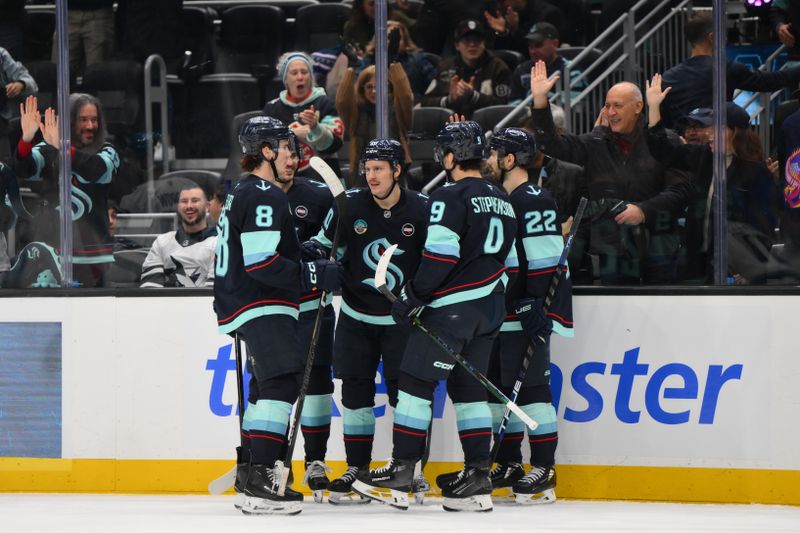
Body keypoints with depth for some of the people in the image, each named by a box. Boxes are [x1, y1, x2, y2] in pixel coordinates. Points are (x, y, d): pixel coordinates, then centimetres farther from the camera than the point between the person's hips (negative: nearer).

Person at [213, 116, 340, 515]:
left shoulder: (243, 194, 18)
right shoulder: (263, 197, -16)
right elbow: (261, 263, -24)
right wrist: (314, 275, -20)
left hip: (244, 304, 11)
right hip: (261, 307, -11)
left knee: (267, 386, 20)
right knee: (281, 382, -19)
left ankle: (249, 473, 28)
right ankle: (259, 480, -27)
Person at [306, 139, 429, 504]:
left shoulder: (421, 210, -9)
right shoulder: (349, 205, -6)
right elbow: (324, 243, 4)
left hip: (402, 318, -2)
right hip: (356, 316, 2)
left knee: (405, 392, -2)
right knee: (355, 391, 3)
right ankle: (356, 470, 11)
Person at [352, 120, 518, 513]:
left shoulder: (451, 198, -11)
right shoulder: (502, 202, 16)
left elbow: (440, 257, -19)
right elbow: (508, 262, 20)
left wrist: (411, 297, -12)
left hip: (451, 305, -8)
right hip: (488, 311, 8)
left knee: (415, 382, -5)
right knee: (469, 389, 11)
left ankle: (400, 473, -7)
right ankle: (477, 478, 6)